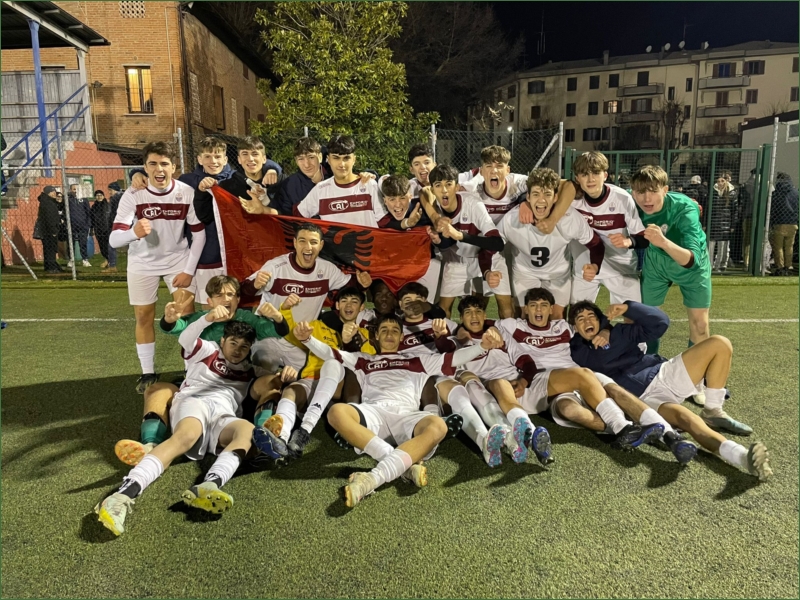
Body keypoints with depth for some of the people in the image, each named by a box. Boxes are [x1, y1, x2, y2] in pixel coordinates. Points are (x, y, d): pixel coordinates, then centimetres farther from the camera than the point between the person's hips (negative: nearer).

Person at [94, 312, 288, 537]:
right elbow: (186, 339, 0)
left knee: (248, 430, -33)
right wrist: (209, 318, -20)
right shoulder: (207, 350, 21)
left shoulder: (249, 370, 32)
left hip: (223, 416, 3)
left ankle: (209, 487, -58)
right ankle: (123, 495, -55)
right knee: (187, 435, -39)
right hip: (194, 403, -2)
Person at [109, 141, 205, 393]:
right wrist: (134, 233, -50)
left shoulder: (187, 193, -18)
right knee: (144, 318, 7)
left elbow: (199, 233, -9)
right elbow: (114, 239, -26)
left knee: (187, 313, -5)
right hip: (143, 263, 0)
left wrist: (189, 270, -12)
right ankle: (148, 373, 22)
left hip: (178, 259, 0)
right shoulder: (133, 195, -20)